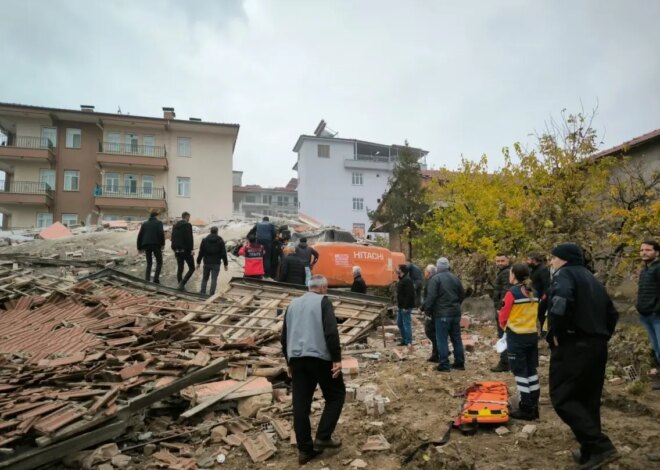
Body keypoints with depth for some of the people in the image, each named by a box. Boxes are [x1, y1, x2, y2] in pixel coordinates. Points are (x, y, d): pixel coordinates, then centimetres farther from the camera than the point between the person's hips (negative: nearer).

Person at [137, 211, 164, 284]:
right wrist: (163, 243, -6)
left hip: (146, 245, 4)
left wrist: (139, 247, 18)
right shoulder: (158, 223, 5)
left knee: (149, 264, 14)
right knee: (159, 262, 7)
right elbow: (161, 233, -12)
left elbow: (139, 236, 14)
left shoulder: (144, 224, 19)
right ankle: (156, 279, -8)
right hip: (156, 244, -4)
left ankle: (147, 281, 5)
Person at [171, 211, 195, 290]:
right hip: (186, 250, -7)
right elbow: (189, 238, -18)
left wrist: (174, 250, 20)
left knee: (180, 268, 12)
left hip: (177, 250, 7)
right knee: (191, 268, 1)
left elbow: (173, 238, 15)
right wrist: (191, 249, -14)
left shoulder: (175, 226, 12)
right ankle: (182, 283, -12)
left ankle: (180, 285, 12)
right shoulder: (188, 225, -10)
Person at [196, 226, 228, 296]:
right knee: (214, 279, -1)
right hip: (216, 263, -2)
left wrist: (198, 262, 8)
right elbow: (223, 253, -3)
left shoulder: (205, 240, 3)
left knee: (205, 278, 17)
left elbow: (201, 252, 2)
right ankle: (211, 294, -5)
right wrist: (225, 264, 3)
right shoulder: (220, 241, -2)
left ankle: (202, 292, 19)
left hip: (206, 263, 2)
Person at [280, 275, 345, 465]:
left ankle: (305, 449, 13)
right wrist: (337, 358, -13)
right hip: (320, 357, -6)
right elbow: (331, 332, -14)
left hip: (297, 358, 6)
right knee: (336, 395, 12)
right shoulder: (323, 301, -1)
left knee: (300, 404, 8)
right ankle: (323, 438, 7)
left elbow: (284, 337, 19)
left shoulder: (293, 304, 18)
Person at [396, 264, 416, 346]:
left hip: (406, 307, -11)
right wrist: (399, 304, 17)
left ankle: (408, 342, 4)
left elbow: (409, 294, -24)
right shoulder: (402, 280, 14)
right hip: (401, 306, 11)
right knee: (399, 323, 17)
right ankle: (404, 340, 26)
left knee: (406, 324, -4)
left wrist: (406, 306, -25)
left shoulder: (407, 280, -19)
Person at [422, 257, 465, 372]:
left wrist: (426, 309, -6)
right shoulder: (455, 278, 10)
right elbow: (462, 295, 16)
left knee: (442, 339, -1)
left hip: (442, 313, -7)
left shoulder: (435, 278, -12)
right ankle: (460, 363, 20)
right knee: (456, 338, 14)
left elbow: (431, 296, -18)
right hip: (456, 312, 7)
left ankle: (444, 365, 0)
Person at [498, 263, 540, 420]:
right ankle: (533, 407, 20)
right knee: (531, 370, 13)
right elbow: (533, 313, 14)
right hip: (533, 335, 7)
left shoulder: (512, 293, -14)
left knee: (520, 372, 0)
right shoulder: (533, 292, 6)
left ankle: (526, 409, 3)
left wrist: (504, 325, 13)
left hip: (517, 337, -7)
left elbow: (503, 316, -7)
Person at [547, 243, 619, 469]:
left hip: (573, 346, -9)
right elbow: (611, 313, 23)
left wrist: (555, 334, -18)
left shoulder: (564, 274, -8)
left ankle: (600, 447, -10)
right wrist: (601, 337, 20)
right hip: (597, 346, 9)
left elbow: (560, 303, -29)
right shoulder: (591, 279, 20)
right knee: (589, 400, 17)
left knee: (562, 398, -3)